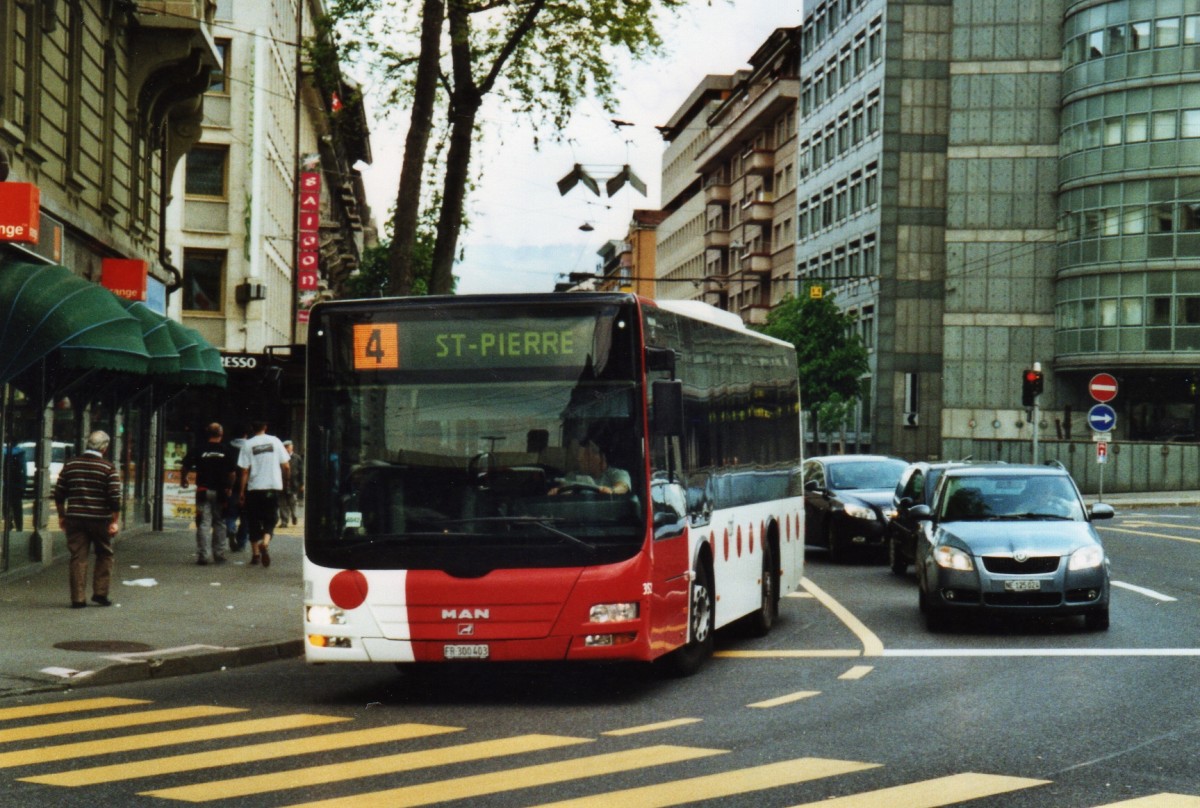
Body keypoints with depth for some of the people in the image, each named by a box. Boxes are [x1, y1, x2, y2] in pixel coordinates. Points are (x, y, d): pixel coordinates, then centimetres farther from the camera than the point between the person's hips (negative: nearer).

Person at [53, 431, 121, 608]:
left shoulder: (70, 465, 5)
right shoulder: (108, 468, -7)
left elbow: (58, 494, 8)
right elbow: (115, 497, -11)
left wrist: (62, 516, 18)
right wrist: (115, 521, -6)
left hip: (75, 519, 3)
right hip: (100, 519, -3)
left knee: (78, 557, 4)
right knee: (104, 555, 14)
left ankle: (77, 598, 1)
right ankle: (100, 592, 8)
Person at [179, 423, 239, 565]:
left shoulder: (199, 449, -1)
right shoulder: (227, 450, -2)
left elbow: (185, 467, -1)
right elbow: (232, 473, -5)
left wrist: (183, 480, 17)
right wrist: (230, 488, 9)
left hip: (203, 491, 0)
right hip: (220, 492, 0)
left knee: (203, 523, 1)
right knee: (219, 523, 11)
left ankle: (202, 556, -5)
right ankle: (219, 555, 11)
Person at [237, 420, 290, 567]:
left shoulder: (247, 445, -2)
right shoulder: (275, 441, 2)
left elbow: (245, 471, -5)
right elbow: (285, 466, 3)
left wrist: (241, 492, 0)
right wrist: (286, 483, 18)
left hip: (254, 488, -1)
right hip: (274, 486, 1)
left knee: (254, 521, 11)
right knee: (270, 519, 7)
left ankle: (255, 553, 13)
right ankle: (265, 543, -20)